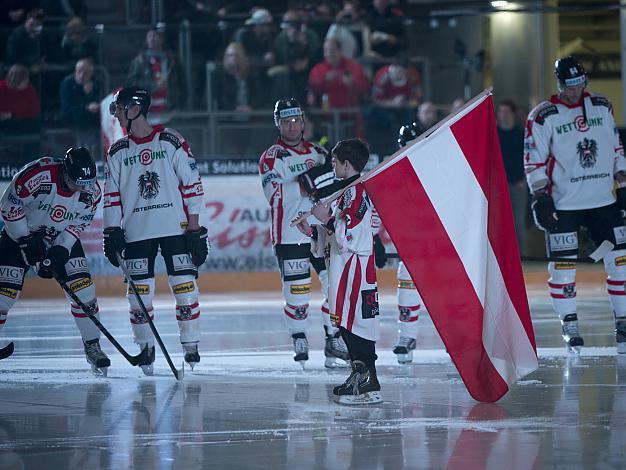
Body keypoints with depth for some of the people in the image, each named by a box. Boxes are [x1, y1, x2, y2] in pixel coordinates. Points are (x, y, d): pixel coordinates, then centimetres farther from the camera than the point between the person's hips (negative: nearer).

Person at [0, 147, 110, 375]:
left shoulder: (92, 192, -17)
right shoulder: (37, 174, -31)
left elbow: (78, 225, -7)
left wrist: (60, 251, -20)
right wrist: (27, 241, -20)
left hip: (63, 238, 3)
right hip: (20, 231, -3)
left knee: (83, 287, -9)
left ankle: (92, 346, 0)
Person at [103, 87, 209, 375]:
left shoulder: (172, 142, -1)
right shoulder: (118, 152, 9)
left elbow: (192, 186, -1)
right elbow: (112, 196, 10)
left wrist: (195, 230, -5)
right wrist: (112, 232, 0)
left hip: (175, 228, -3)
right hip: (136, 231, 3)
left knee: (184, 285, -6)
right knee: (139, 291, 0)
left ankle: (191, 347, 2)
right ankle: (145, 348, 10)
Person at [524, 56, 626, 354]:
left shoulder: (602, 107, 9)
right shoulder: (542, 117, -4)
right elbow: (533, 161, -4)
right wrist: (541, 197, -12)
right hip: (563, 204, -3)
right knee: (563, 265, -3)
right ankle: (569, 325, 8)